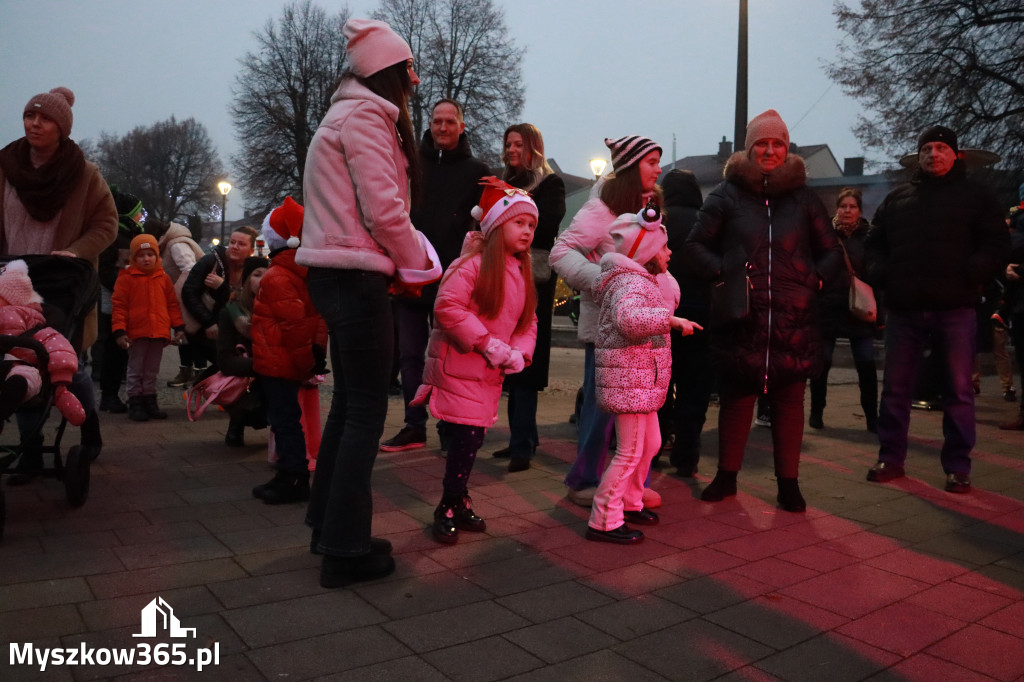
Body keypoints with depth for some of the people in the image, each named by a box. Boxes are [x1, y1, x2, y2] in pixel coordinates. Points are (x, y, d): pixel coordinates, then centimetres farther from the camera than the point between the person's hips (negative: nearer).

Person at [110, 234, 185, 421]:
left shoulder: (163, 278, 8)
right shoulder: (126, 278, -4)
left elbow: (172, 304, 12)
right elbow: (119, 306, -7)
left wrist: (179, 327, 8)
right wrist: (119, 331, -13)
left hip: (159, 333, 4)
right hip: (136, 333, -4)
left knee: (152, 371, 14)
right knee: (135, 371, 7)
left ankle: (150, 401, 25)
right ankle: (135, 404, 15)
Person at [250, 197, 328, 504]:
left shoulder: (277, 277, -17)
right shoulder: (306, 272, 12)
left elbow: (293, 324, -22)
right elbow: (317, 316, 13)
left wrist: (303, 359, -15)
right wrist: (316, 352, 14)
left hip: (279, 363, -10)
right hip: (293, 363, 10)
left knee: (284, 419, -2)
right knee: (286, 418, 16)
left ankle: (293, 480, 4)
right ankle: (291, 476, 25)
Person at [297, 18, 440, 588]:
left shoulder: (350, 115, 21)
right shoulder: (365, 117, -10)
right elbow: (384, 210, -17)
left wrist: (404, 261, 7)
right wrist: (418, 264, -3)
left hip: (337, 274, 10)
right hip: (356, 277, -10)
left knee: (350, 401, 17)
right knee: (367, 410, -5)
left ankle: (328, 524, 28)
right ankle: (346, 549, 3)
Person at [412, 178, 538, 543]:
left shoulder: (522, 273, 12)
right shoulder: (473, 264, -14)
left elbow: (528, 321, 15)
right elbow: (447, 306, -23)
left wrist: (518, 352, -5)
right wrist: (489, 344, -21)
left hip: (491, 372, 7)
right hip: (459, 366, -7)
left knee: (473, 438, 13)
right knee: (465, 438, -7)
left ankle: (458, 503, 28)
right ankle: (449, 508, 10)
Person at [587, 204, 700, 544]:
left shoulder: (642, 282, 17)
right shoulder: (630, 283, -18)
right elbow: (629, 319, -38)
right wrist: (671, 319, -35)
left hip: (643, 381, 11)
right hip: (630, 379, -11)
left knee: (650, 444, 19)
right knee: (629, 452, -6)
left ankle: (630, 503, 35)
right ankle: (603, 522, 2)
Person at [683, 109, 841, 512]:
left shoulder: (803, 197, 12)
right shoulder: (728, 194, 7)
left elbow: (831, 251, 18)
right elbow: (695, 245, 7)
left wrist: (815, 280, 1)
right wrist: (722, 271, -8)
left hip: (793, 319, 1)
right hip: (740, 316, -1)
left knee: (788, 401, 5)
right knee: (736, 397, 6)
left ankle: (788, 482, 18)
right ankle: (726, 476, 21)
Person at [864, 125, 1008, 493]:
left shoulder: (975, 195, 8)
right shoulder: (897, 198, 15)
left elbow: (997, 245, 2)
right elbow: (874, 242, 18)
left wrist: (971, 275, -15)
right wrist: (881, 275, -1)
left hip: (956, 308, -2)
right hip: (904, 308, 3)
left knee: (959, 389, 3)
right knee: (895, 386, 7)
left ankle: (957, 467, 13)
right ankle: (891, 458, 19)